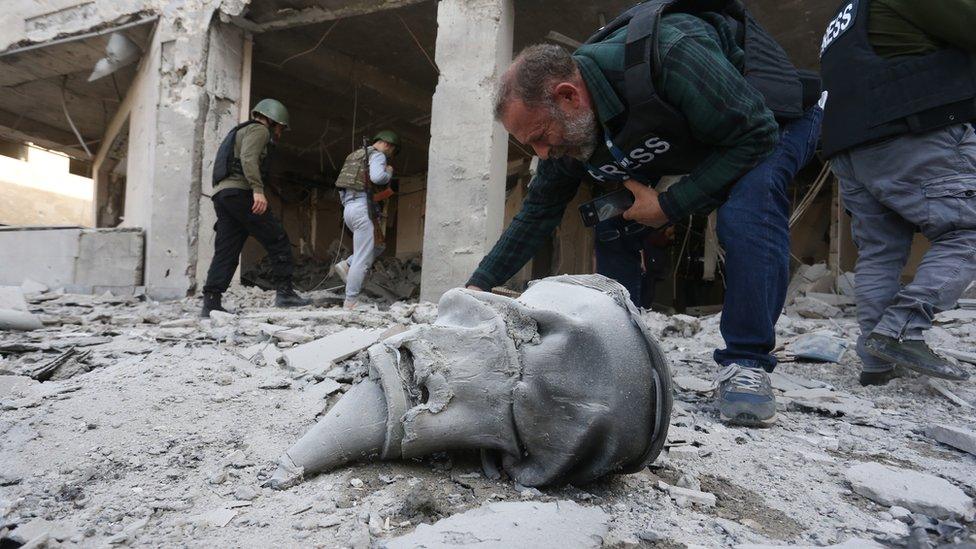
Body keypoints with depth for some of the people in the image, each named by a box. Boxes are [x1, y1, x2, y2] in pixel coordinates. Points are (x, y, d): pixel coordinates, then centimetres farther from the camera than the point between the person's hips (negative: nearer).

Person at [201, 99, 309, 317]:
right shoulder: (259, 130, 4)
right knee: (277, 239, -5)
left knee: (226, 251, 3)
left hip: (221, 193, 9)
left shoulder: (240, 132, 34)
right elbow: (248, 158, -15)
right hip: (239, 192, -9)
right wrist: (258, 190, -24)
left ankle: (211, 302, -3)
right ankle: (284, 291, -9)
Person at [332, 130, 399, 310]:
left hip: (348, 207, 9)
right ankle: (350, 302, -6)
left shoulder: (356, 155, 24)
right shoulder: (377, 155, -3)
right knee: (362, 260, -7)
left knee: (378, 246, 21)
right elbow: (377, 177, -23)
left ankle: (346, 265, 7)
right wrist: (389, 172, -2)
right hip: (362, 209, -9)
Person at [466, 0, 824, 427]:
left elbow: (755, 133, -33)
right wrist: (480, 284, -7)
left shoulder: (667, 55, -40)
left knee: (747, 210, -35)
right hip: (696, 145, 7)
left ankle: (746, 364, -24)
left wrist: (669, 207, -32)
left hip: (774, 117, -6)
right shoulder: (567, 133, -17)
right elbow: (538, 213, -5)